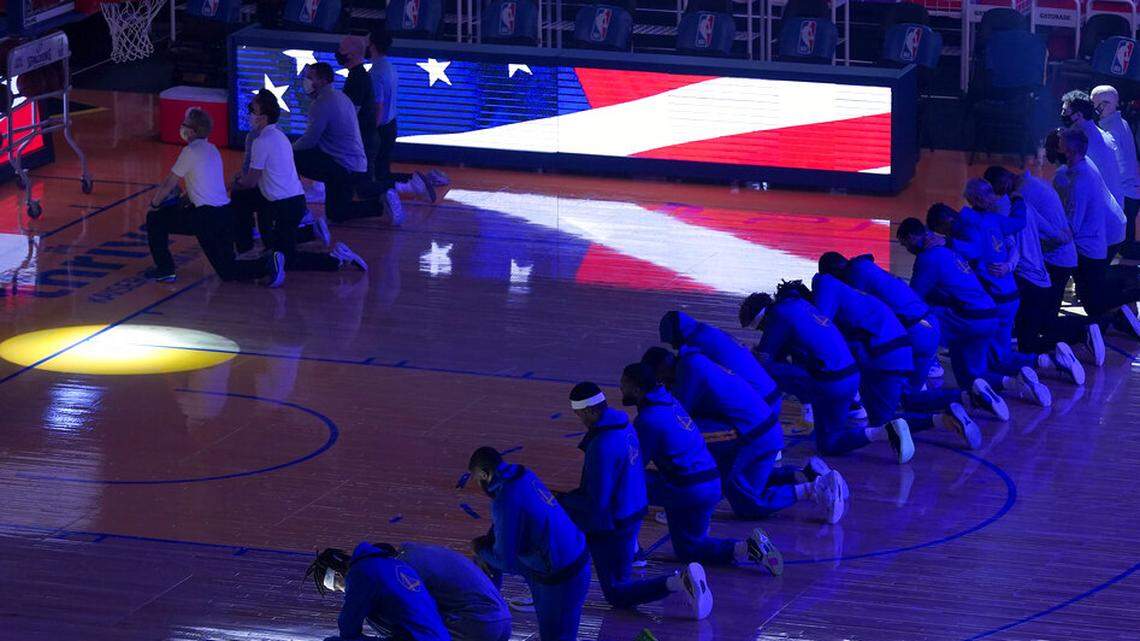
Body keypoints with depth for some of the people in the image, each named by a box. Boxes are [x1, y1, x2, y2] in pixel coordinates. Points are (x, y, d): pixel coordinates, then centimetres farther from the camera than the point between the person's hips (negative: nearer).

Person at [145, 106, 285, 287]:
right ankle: (268, 263, -8)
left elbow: (167, 186, -3)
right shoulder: (212, 150, 16)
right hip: (226, 215, 8)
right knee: (228, 270, 12)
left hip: (206, 218, -8)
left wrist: (154, 204, 12)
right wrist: (182, 201, 26)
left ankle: (165, 269, 12)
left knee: (155, 219, 11)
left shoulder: (190, 152, -9)